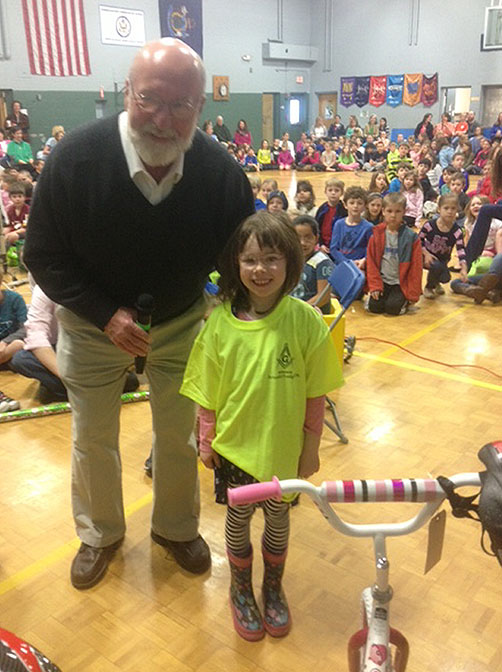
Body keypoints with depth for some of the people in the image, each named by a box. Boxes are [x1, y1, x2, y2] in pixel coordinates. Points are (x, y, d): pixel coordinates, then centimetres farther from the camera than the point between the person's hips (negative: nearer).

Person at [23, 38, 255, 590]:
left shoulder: (221, 172, -22)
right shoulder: (75, 159, -26)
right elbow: (43, 256, -15)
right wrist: (107, 314, -25)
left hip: (181, 322, 1)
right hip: (94, 324, 0)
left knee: (178, 435, 14)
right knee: (93, 438, 14)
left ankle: (176, 527, 42)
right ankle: (100, 534, 41)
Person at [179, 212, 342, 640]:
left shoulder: (305, 320, -15)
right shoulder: (221, 321, -14)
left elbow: (315, 393, -7)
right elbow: (208, 391, -5)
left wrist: (311, 446, -2)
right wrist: (206, 440, 1)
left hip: (283, 447, 0)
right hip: (234, 445, 0)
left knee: (278, 517, 19)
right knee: (239, 517, 18)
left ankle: (273, 588, 47)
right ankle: (241, 589, 46)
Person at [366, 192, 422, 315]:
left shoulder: (411, 237, -6)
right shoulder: (377, 234, 1)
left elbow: (416, 266, -4)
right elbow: (371, 261, 2)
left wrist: (413, 294, -7)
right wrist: (374, 286, -5)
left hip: (401, 282, -2)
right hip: (382, 280, 2)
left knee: (392, 308, -19)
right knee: (374, 307, -15)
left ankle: (404, 300, 14)